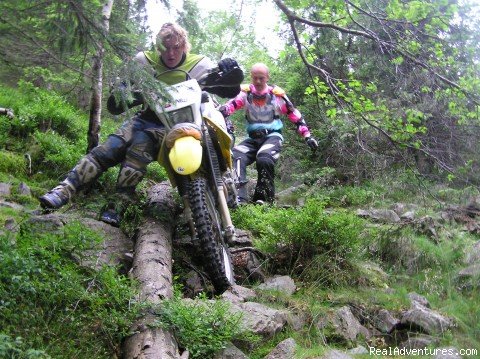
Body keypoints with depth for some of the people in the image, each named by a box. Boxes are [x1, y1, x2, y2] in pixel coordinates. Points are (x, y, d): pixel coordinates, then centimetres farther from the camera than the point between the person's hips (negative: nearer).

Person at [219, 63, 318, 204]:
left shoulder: (277, 94, 0)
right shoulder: (245, 92, 3)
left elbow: (294, 114, 6)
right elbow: (231, 105, -14)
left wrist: (307, 135, 3)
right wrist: (220, 112, -38)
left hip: (272, 136, -2)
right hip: (253, 138, 3)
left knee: (264, 159, -33)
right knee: (235, 157, -25)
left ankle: (264, 199, -21)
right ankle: (239, 198, -33)